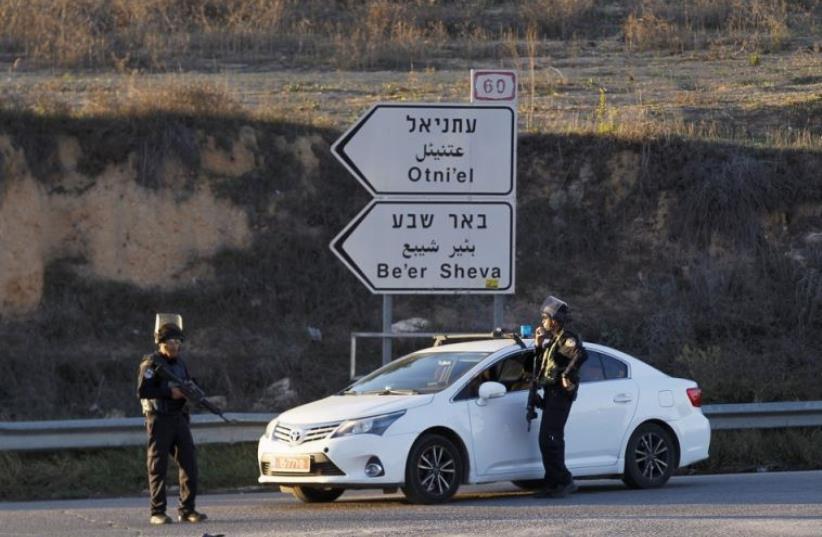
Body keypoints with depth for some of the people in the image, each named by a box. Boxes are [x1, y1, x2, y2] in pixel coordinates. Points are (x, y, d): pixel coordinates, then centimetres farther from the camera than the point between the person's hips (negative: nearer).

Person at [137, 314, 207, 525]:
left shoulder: (180, 363, 15)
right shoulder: (151, 363, -7)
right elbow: (142, 391, -17)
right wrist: (169, 392, -20)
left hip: (180, 419, 7)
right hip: (159, 420, -7)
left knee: (189, 464, 2)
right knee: (158, 467, -3)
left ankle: (187, 509, 8)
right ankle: (157, 512, 0)